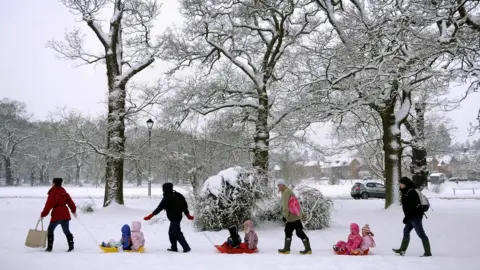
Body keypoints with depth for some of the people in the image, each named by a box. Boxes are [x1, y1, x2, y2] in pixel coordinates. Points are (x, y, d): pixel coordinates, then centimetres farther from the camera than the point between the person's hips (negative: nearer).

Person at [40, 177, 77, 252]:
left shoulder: (53, 193, -9)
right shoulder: (64, 192, 11)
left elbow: (48, 205, -12)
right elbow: (70, 201, 14)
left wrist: (43, 214, -4)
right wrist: (74, 211, 25)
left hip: (57, 215, -6)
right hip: (65, 214, 6)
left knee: (50, 230, 9)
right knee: (66, 231, 12)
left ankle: (49, 247, 7)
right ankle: (71, 246, 7)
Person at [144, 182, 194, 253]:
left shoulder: (167, 197, -13)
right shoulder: (177, 195, 12)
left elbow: (160, 207, -17)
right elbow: (184, 205, 15)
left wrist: (151, 215, -15)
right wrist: (188, 215, 23)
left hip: (174, 217, -9)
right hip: (178, 216, 9)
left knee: (177, 233, -7)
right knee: (171, 232, 18)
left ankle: (186, 247, -11)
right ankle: (174, 248, 22)